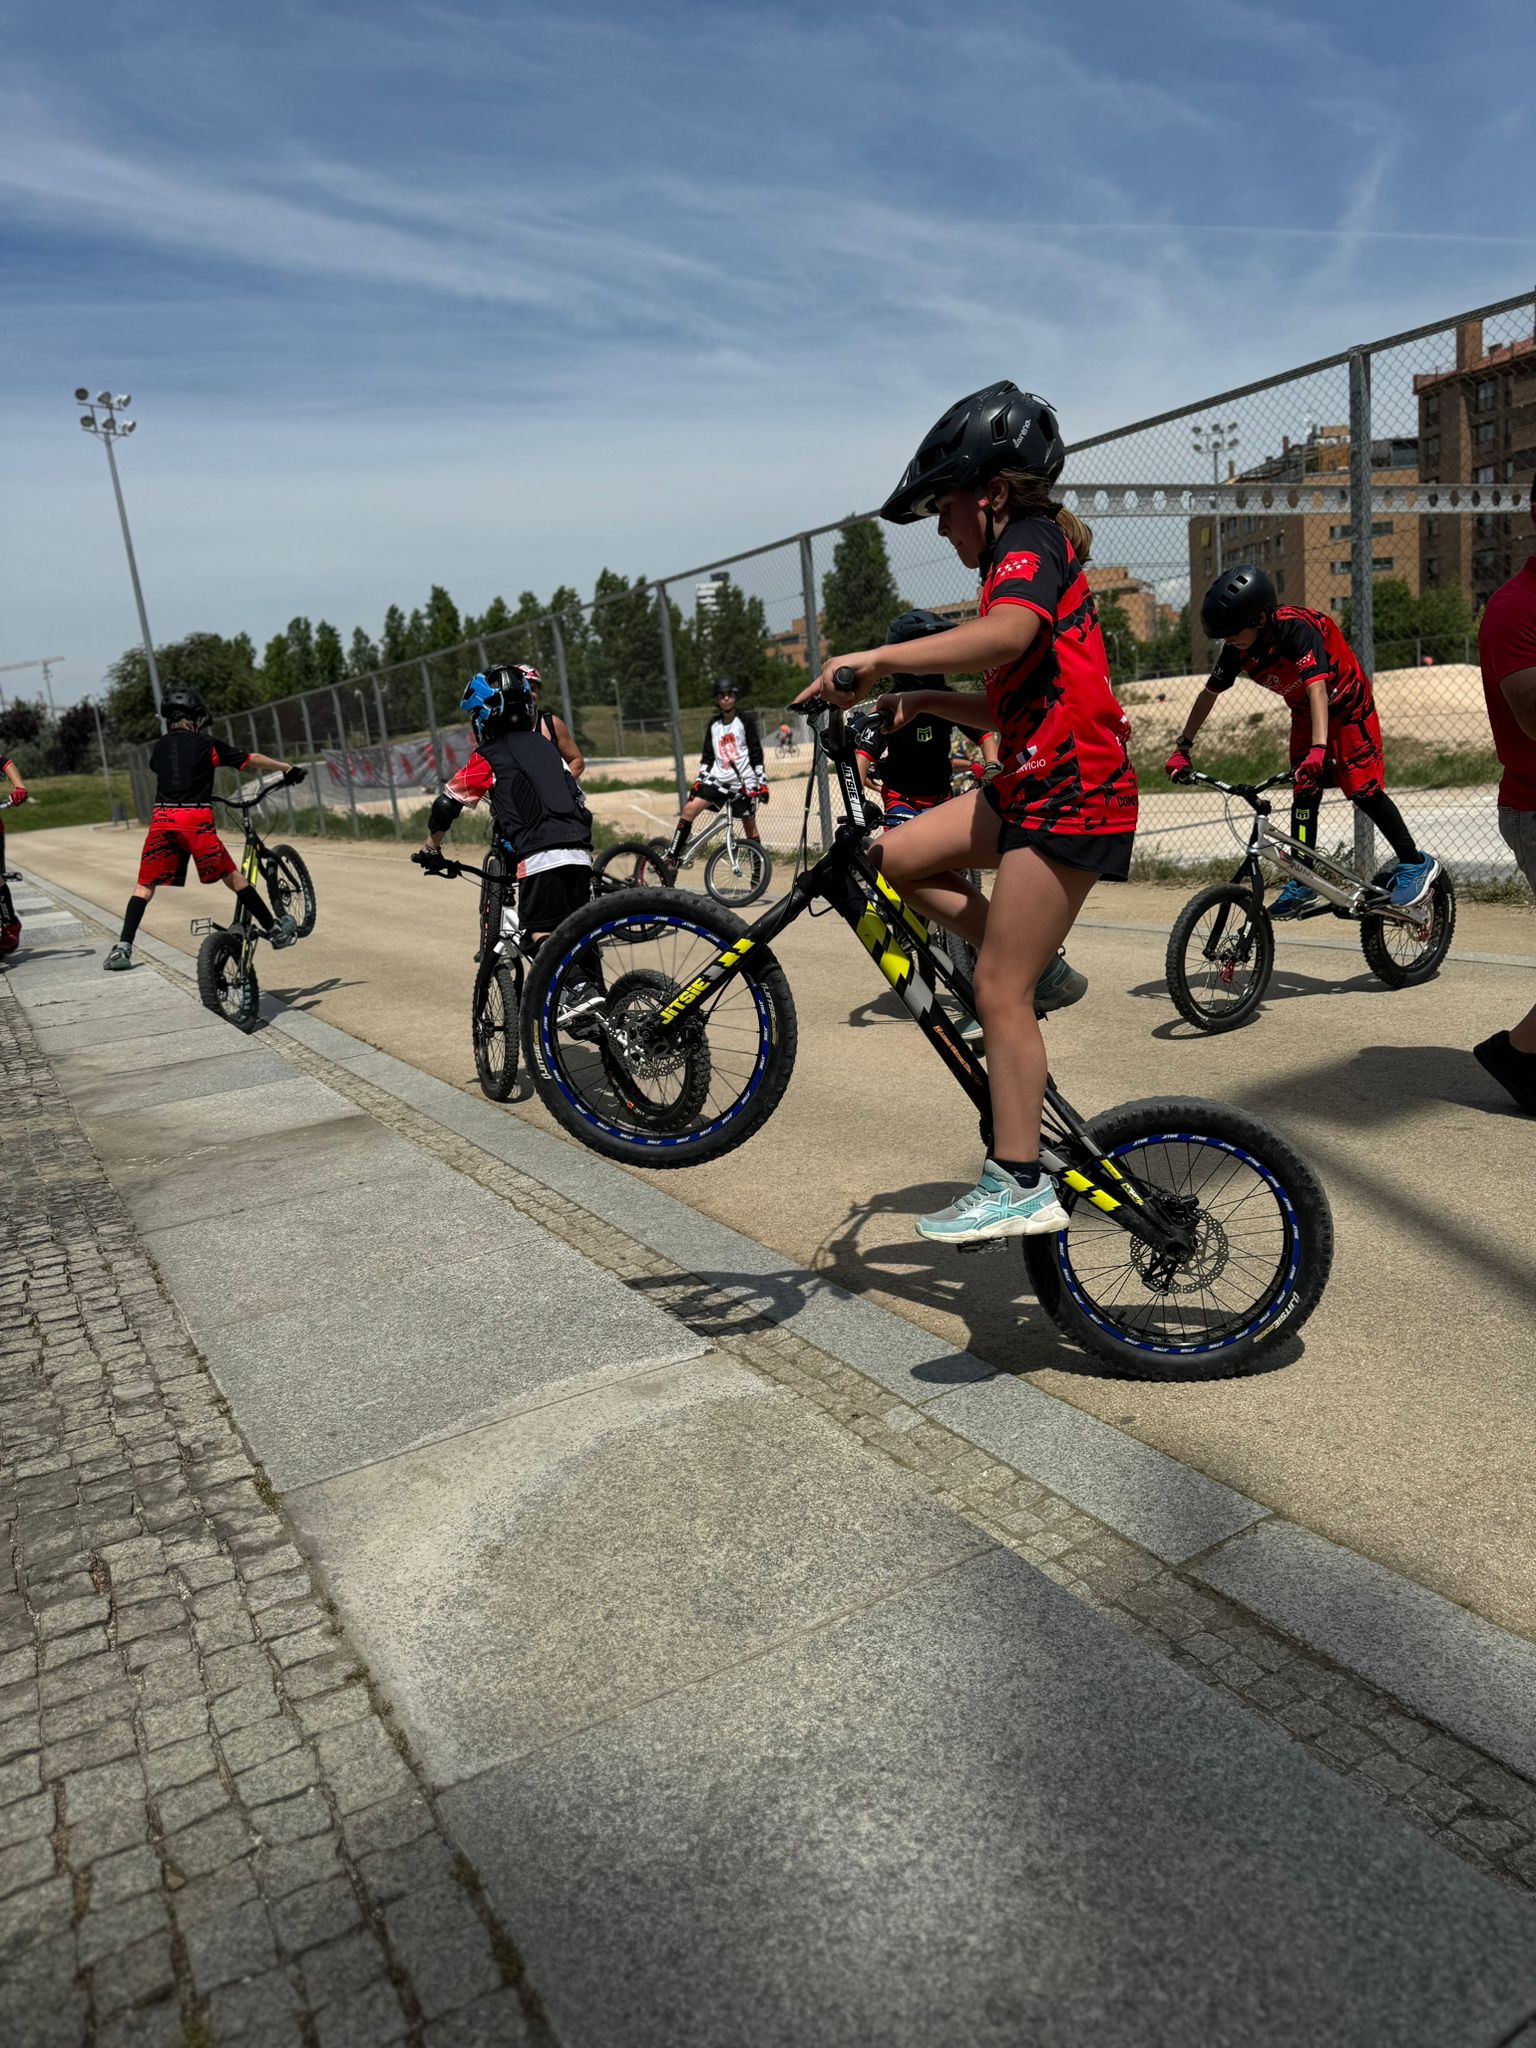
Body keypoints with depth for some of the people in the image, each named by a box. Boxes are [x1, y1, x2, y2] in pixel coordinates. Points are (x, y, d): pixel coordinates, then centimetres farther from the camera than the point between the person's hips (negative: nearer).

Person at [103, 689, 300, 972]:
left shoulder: (159, 747, 19)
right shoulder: (205, 744, 7)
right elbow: (251, 759, 11)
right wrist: (288, 767, 23)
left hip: (161, 820, 3)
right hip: (195, 820, -3)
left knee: (144, 886, 8)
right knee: (233, 877, 9)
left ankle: (123, 947, -4)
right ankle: (275, 930, 17)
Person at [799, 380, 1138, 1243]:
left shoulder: (1030, 544, -7)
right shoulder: (1031, 556, 23)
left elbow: (1006, 635, -32)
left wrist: (879, 658, -35)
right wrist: (924, 702, 12)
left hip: (1072, 791, -10)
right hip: (1036, 781, 10)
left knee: (999, 993, -9)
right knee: (896, 859, 6)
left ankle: (1021, 1187, -2)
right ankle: (1036, 968, 14)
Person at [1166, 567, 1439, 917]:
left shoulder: (1297, 629, -35)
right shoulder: (1237, 648, -15)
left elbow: (1317, 687, -45)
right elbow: (1209, 694, -3)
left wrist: (1319, 748, -57)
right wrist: (1183, 747, -4)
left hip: (1347, 707, -6)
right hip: (1304, 714, 6)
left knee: (1363, 790, -11)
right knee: (1304, 794, 1)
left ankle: (1416, 863, 2)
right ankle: (1303, 883, 8)